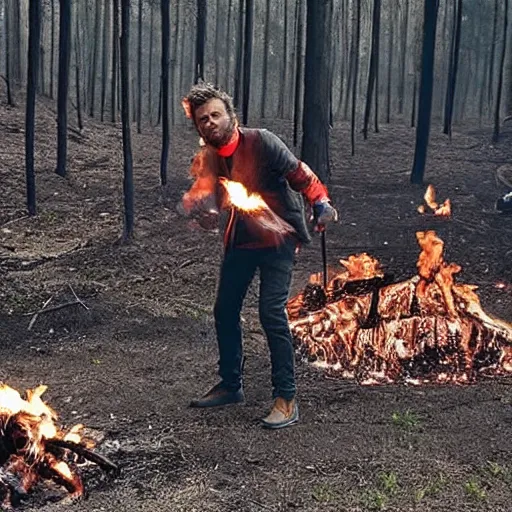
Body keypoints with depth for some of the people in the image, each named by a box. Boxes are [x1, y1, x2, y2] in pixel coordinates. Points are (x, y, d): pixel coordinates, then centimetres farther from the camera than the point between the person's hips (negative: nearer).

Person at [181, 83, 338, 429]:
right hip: (240, 240, 7)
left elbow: (299, 174, -17)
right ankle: (230, 385, 30)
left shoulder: (261, 142, -16)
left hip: (278, 236, -7)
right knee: (225, 310, 12)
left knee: (271, 312, -16)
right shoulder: (207, 158, 2)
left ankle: (287, 400, -7)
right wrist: (197, 205, -28)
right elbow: (203, 196, -5)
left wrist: (321, 203, -32)